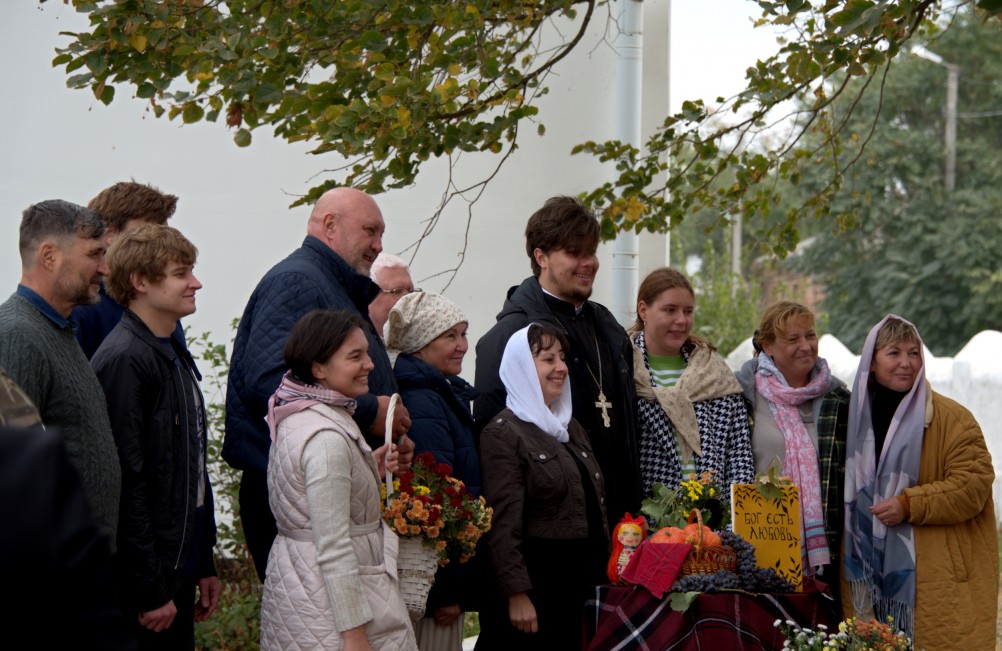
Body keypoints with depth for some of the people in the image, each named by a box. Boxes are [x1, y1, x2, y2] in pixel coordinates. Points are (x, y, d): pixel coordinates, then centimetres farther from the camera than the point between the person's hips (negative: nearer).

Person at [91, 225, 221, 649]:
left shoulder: (175, 356, 13)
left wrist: (204, 565, 17)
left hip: (180, 567, 9)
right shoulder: (123, 361, -17)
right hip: (146, 580, -9)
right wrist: (149, 590, -20)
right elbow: (126, 483, -21)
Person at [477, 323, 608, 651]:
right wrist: (517, 594, -20)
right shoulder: (503, 433, -9)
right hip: (533, 583, -7)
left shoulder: (571, 428, 17)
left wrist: (604, 578, 17)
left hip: (578, 584, 8)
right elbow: (504, 524, -15)